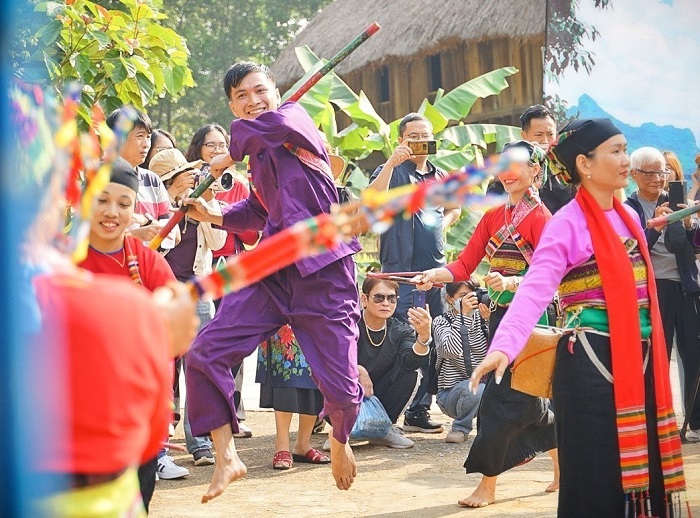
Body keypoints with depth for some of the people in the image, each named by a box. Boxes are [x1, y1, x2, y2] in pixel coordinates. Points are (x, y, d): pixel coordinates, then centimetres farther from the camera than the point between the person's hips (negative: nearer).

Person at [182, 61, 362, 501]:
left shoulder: (295, 116, -2)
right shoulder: (260, 156, 17)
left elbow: (273, 124, -25)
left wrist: (231, 156, -6)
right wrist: (215, 217, 13)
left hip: (324, 273, -6)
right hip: (273, 269, 6)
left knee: (340, 386, -5)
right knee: (205, 354, -9)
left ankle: (340, 443, 30)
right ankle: (227, 458, 2)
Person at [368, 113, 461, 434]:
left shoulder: (440, 177, 17)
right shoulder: (392, 172, -1)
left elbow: (454, 207, 35)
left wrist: (442, 224, 13)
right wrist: (392, 162, -27)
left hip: (436, 269, 6)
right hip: (400, 270, -6)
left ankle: (420, 410, 15)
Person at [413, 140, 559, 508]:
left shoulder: (540, 218, -10)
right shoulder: (492, 217, 11)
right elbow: (465, 264, 3)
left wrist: (511, 282, -31)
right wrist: (433, 275, -14)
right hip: (500, 316, 8)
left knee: (502, 398, -7)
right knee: (527, 398, 14)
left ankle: (488, 485, 2)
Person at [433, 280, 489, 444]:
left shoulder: (481, 319, 4)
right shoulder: (442, 321, -5)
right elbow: (452, 350, -25)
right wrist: (463, 315, -25)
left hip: (483, 384, 4)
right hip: (451, 392, -3)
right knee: (475, 390, -35)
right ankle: (460, 428, -7)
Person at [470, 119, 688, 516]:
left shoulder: (629, 216, 12)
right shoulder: (567, 224, -10)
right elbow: (535, 290, -22)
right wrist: (504, 346, -37)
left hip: (640, 359, 7)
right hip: (591, 361, -7)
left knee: (642, 467, 9)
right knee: (596, 475, -4)